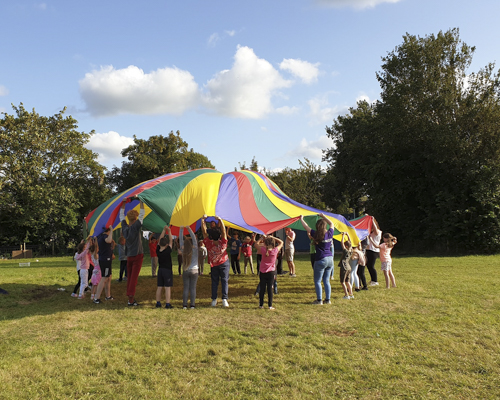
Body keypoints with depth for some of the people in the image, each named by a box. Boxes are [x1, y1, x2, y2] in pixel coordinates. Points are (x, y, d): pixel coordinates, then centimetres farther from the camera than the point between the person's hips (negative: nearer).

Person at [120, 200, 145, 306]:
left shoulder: (125, 227, 3)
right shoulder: (135, 227, -12)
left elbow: (121, 215, 16)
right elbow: (142, 214, -9)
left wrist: (123, 203, 19)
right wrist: (141, 202, -1)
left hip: (129, 256, 6)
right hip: (137, 255, -6)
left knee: (129, 277, 9)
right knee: (134, 278, -7)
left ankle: (130, 298, 12)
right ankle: (131, 299, -9)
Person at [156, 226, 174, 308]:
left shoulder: (158, 251, -3)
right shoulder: (168, 251, -16)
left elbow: (160, 240, 5)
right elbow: (171, 241, -7)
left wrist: (164, 230, 8)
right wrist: (169, 231, -2)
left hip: (160, 270, 5)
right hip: (168, 270, -5)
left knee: (159, 287, 9)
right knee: (167, 288, -4)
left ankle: (158, 303, 14)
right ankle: (167, 304, -5)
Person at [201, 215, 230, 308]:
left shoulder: (209, 244, -22)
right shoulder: (223, 243, -24)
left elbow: (204, 232, -19)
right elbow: (223, 231, -25)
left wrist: (203, 220, -17)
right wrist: (220, 220, -27)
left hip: (214, 265, 1)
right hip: (224, 263, -1)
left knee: (214, 282, 11)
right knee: (224, 281, 2)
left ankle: (214, 300, 10)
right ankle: (224, 300, -6)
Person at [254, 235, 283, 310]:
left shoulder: (263, 250, -13)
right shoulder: (275, 250, -11)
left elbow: (256, 244, 4)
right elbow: (281, 242, 4)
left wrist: (262, 238, 7)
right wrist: (273, 238, 3)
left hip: (263, 272, 1)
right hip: (271, 272, -1)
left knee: (262, 289, 8)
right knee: (270, 289, 3)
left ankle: (261, 304, 15)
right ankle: (270, 305, 5)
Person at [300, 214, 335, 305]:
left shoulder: (317, 235, -11)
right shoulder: (330, 233, 2)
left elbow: (306, 227, -2)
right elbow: (331, 223, 22)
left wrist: (301, 218, 14)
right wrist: (323, 216, 30)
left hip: (321, 260, -6)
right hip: (330, 259, 6)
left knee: (317, 281, 5)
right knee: (326, 280, 14)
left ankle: (319, 300, 6)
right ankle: (328, 299, 17)